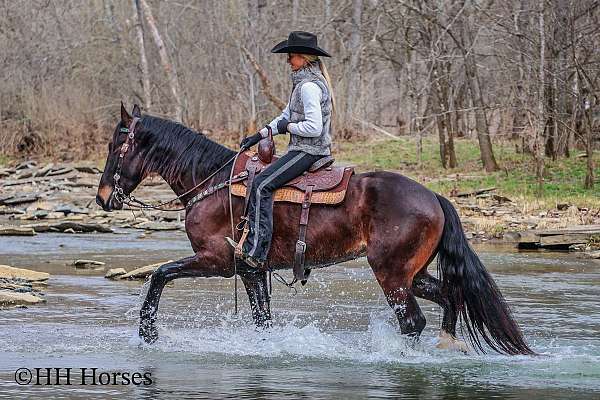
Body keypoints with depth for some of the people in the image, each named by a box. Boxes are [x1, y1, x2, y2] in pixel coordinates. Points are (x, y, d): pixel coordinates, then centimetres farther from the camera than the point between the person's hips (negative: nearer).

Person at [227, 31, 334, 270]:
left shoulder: (309, 86, -18)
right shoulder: (303, 82, 17)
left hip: (307, 151, -11)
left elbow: (314, 127, -24)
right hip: (308, 151, 11)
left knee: (261, 185, -20)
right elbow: (286, 116, 23)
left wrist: (287, 127, -9)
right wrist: (259, 136, 15)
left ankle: (255, 251, -26)